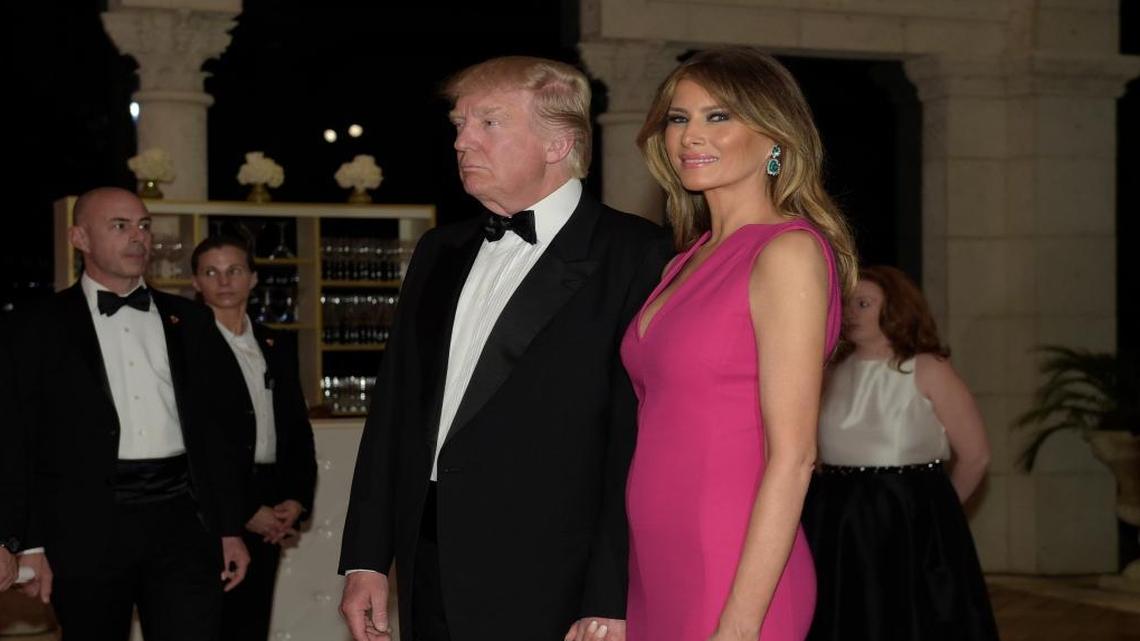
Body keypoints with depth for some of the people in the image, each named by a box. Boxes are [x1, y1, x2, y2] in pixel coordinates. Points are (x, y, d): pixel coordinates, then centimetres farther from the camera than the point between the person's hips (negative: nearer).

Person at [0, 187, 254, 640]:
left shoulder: (188, 320, 14)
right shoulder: (37, 328, 4)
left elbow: (226, 423, 14)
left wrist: (231, 528, 10)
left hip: (182, 521, 2)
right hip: (87, 529, -2)